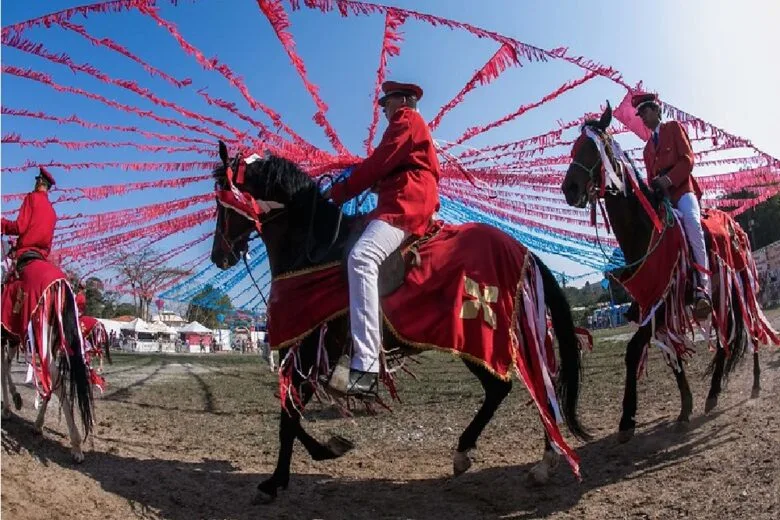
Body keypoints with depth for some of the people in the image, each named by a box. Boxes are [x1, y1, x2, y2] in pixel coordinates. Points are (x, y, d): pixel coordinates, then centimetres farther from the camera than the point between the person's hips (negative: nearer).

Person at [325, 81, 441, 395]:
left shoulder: (407, 119, 3)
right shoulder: (411, 124, 34)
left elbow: (380, 163, -8)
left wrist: (340, 192, -4)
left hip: (405, 203, -12)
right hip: (406, 202, 12)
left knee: (361, 259, -32)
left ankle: (366, 366, -44)